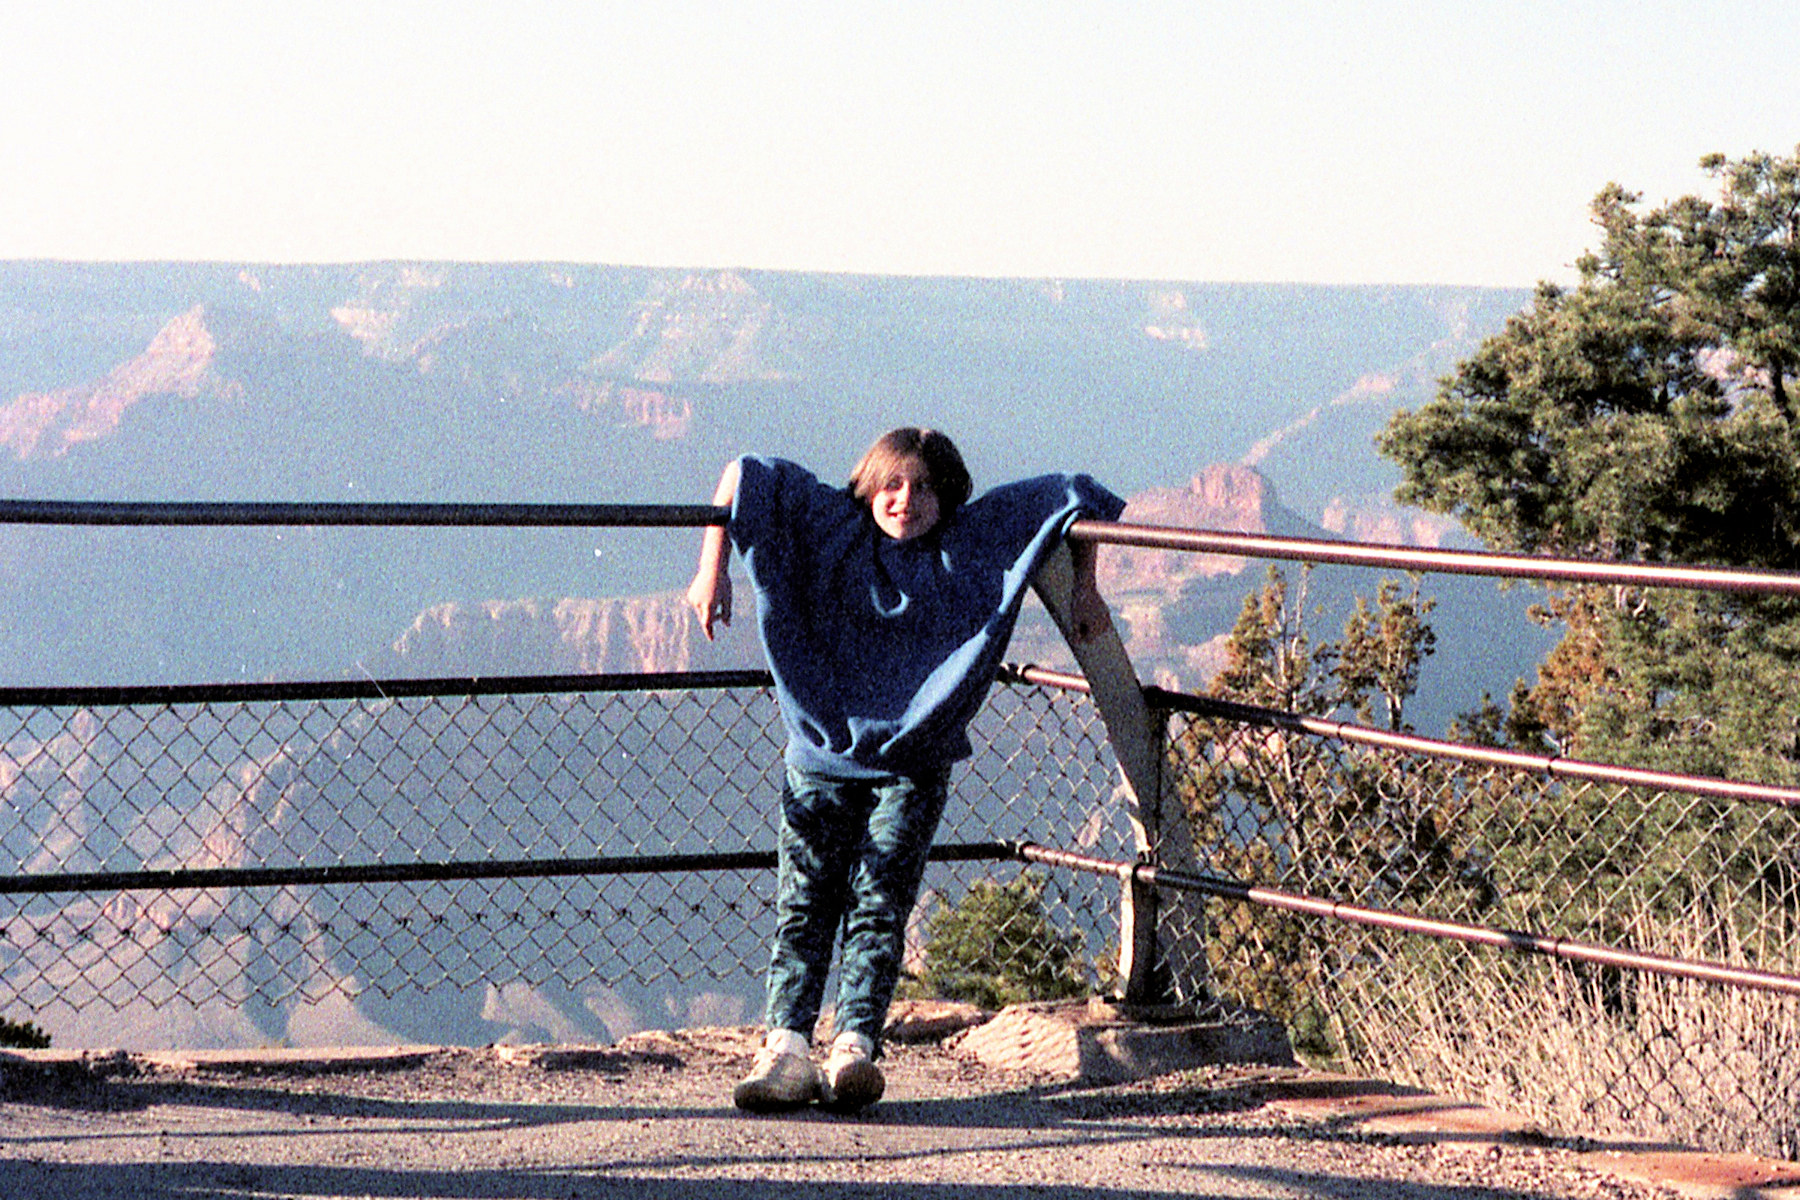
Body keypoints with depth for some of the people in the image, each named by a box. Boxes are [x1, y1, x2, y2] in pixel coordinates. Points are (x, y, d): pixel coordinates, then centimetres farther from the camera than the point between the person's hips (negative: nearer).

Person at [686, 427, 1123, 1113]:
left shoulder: (973, 540, 4)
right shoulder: (834, 527, 3)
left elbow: (1071, 496, 12)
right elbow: (747, 474, 6)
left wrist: (1085, 588, 9)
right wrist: (713, 567, -1)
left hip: (914, 761, 0)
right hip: (824, 748, 1)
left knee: (879, 901, -14)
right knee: (805, 900, -12)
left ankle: (855, 1046, -25)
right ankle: (786, 1047, -21)